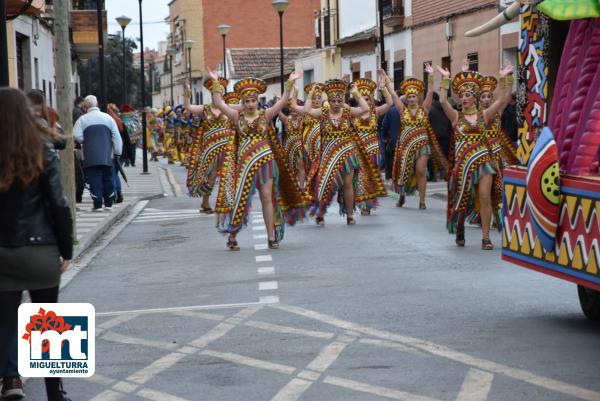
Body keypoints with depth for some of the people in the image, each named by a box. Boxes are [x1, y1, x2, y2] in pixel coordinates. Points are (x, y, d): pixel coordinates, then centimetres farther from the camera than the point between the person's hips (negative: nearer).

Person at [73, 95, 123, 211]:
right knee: (108, 179, 13)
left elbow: (77, 136, -7)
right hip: (107, 156, 2)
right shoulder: (107, 117, 4)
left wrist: (85, 142, 13)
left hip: (90, 157, -2)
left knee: (94, 180, -1)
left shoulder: (82, 119, -2)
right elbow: (117, 137, 4)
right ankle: (108, 204, 17)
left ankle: (98, 205, -5)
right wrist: (117, 152, 12)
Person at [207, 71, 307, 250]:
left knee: (267, 198, 0)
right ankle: (232, 237, 9)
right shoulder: (237, 116, 4)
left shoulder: (265, 115, 5)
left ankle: (272, 237, 5)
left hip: (265, 161, 0)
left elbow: (282, 102, -2)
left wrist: (290, 83, -8)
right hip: (243, 161, 0)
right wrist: (216, 83, -6)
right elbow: (219, 103, -1)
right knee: (239, 198, 0)